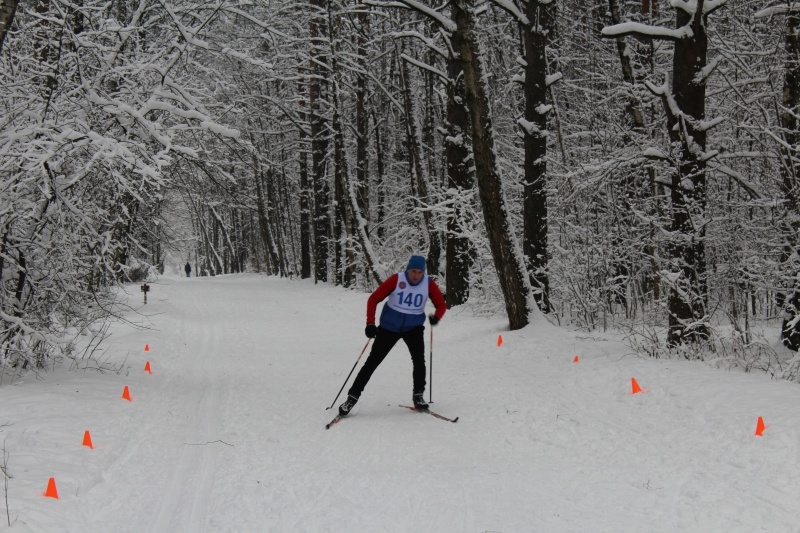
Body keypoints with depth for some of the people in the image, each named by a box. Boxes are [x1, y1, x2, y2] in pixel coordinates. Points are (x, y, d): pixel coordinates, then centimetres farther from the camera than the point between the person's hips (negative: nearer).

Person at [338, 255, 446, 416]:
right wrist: (370, 323, -21)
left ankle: (418, 395, 2)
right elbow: (374, 299, -13)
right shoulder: (396, 280, -18)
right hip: (389, 327, -1)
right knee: (372, 361, -1)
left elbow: (441, 304, -2)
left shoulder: (429, 283, -12)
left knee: (419, 359, -18)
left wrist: (436, 317, -24)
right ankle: (353, 396, 7)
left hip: (413, 328, 1)